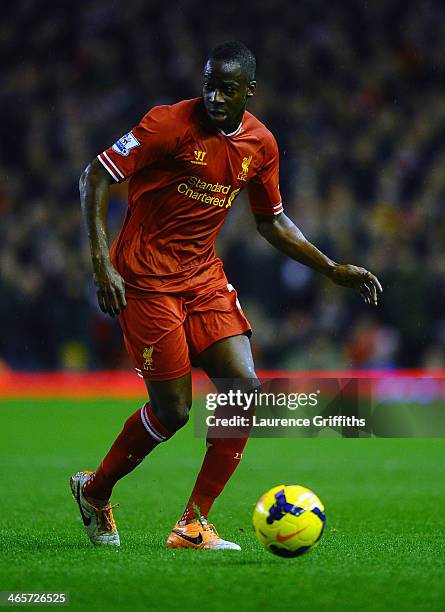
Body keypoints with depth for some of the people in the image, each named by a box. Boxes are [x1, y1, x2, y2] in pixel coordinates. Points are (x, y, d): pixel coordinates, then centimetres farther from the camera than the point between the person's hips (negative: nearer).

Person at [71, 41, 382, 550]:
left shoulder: (261, 144, 3)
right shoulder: (171, 124, -14)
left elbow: (271, 222, 18)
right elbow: (96, 177, -12)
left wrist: (333, 270, 10)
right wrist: (102, 264, -20)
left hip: (204, 276, 6)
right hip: (145, 278, -6)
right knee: (172, 408, -6)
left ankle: (192, 526, -2)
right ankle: (95, 491, 21)